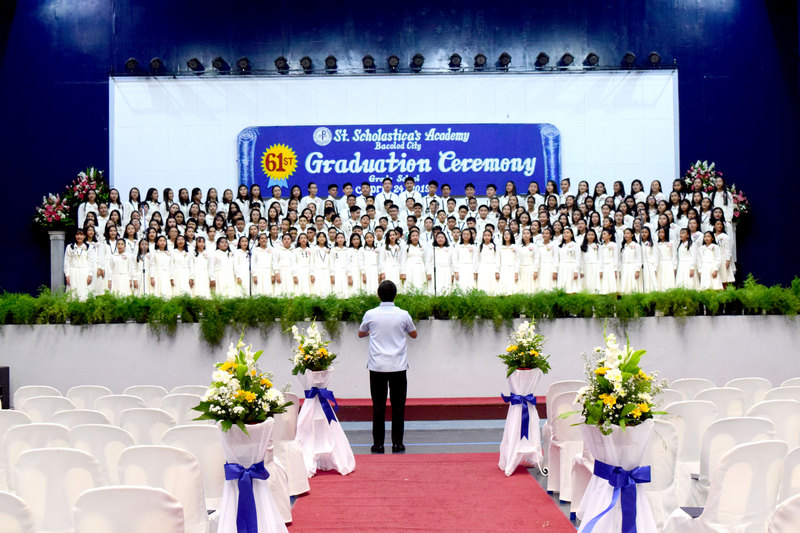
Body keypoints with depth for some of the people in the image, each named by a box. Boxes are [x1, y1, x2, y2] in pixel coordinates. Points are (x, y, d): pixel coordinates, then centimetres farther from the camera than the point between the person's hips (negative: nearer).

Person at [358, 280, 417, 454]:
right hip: (398, 367, 0)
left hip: (377, 367, 0)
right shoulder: (403, 315, -3)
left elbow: (360, 334, 16)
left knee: (378, 406, 5)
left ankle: (378, 444, 7)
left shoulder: (370, 314, -3)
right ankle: (397, 444, 8)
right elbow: (414, 334, 15)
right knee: (398, 406, 6)